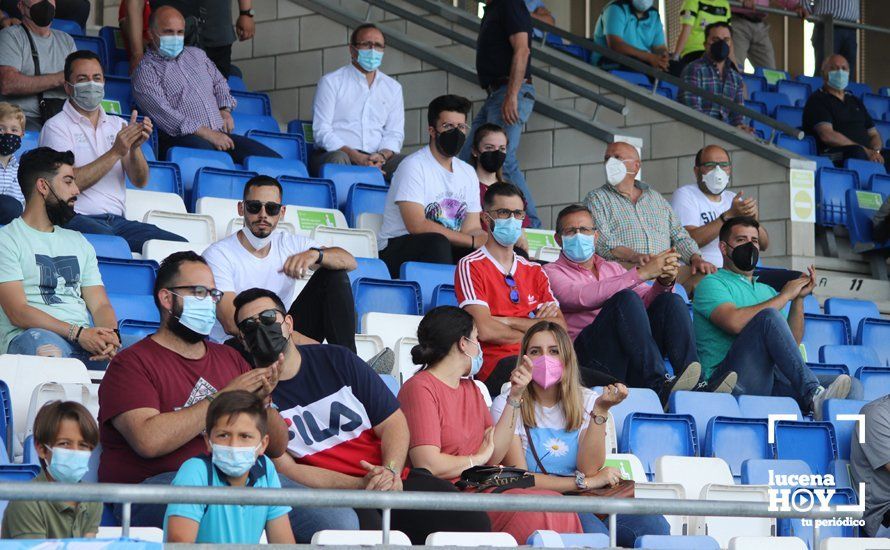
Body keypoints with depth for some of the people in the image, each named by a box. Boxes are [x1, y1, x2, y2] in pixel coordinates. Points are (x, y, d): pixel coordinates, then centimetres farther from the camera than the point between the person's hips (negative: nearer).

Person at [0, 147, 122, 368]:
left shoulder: (79, 242, 28)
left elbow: (100, 305, 18)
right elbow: (18, 312, -7)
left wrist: (110, 334, -8)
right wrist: (77, 332, -19)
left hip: (86, 340, 5)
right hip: (28, 337, -5)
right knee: (45, 343, -42)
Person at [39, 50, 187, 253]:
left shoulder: (117, 125, 22)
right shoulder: (56, 127, 4)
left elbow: (140, 181, 10)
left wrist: (135, 148, -10)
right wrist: (116, 152, -13)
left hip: (117, 220, 5)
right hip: (77, 219, -5)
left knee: (180, 246, -21)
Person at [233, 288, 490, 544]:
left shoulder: (336, 359, 11)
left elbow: (393, 422, 10)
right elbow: (285, 470, -6)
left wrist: (390, 472, -12)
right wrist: (359, 486, -19)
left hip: (393, 480, 4)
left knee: (470, 520, -18)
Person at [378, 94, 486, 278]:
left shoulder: (468, 172, 15)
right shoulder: (414, 166, -8)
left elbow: (472, 229, 10)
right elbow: (417, 225, -19)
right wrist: (472, 241, -18)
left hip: (449, 250, 6)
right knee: (436, 242, -37)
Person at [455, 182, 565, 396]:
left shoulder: (534, 271, 24)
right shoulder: (471, 267, 5)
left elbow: (560, 327, 9)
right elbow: (485, 330, -9)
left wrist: (509, 322, -2)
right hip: (495, 366, -6)